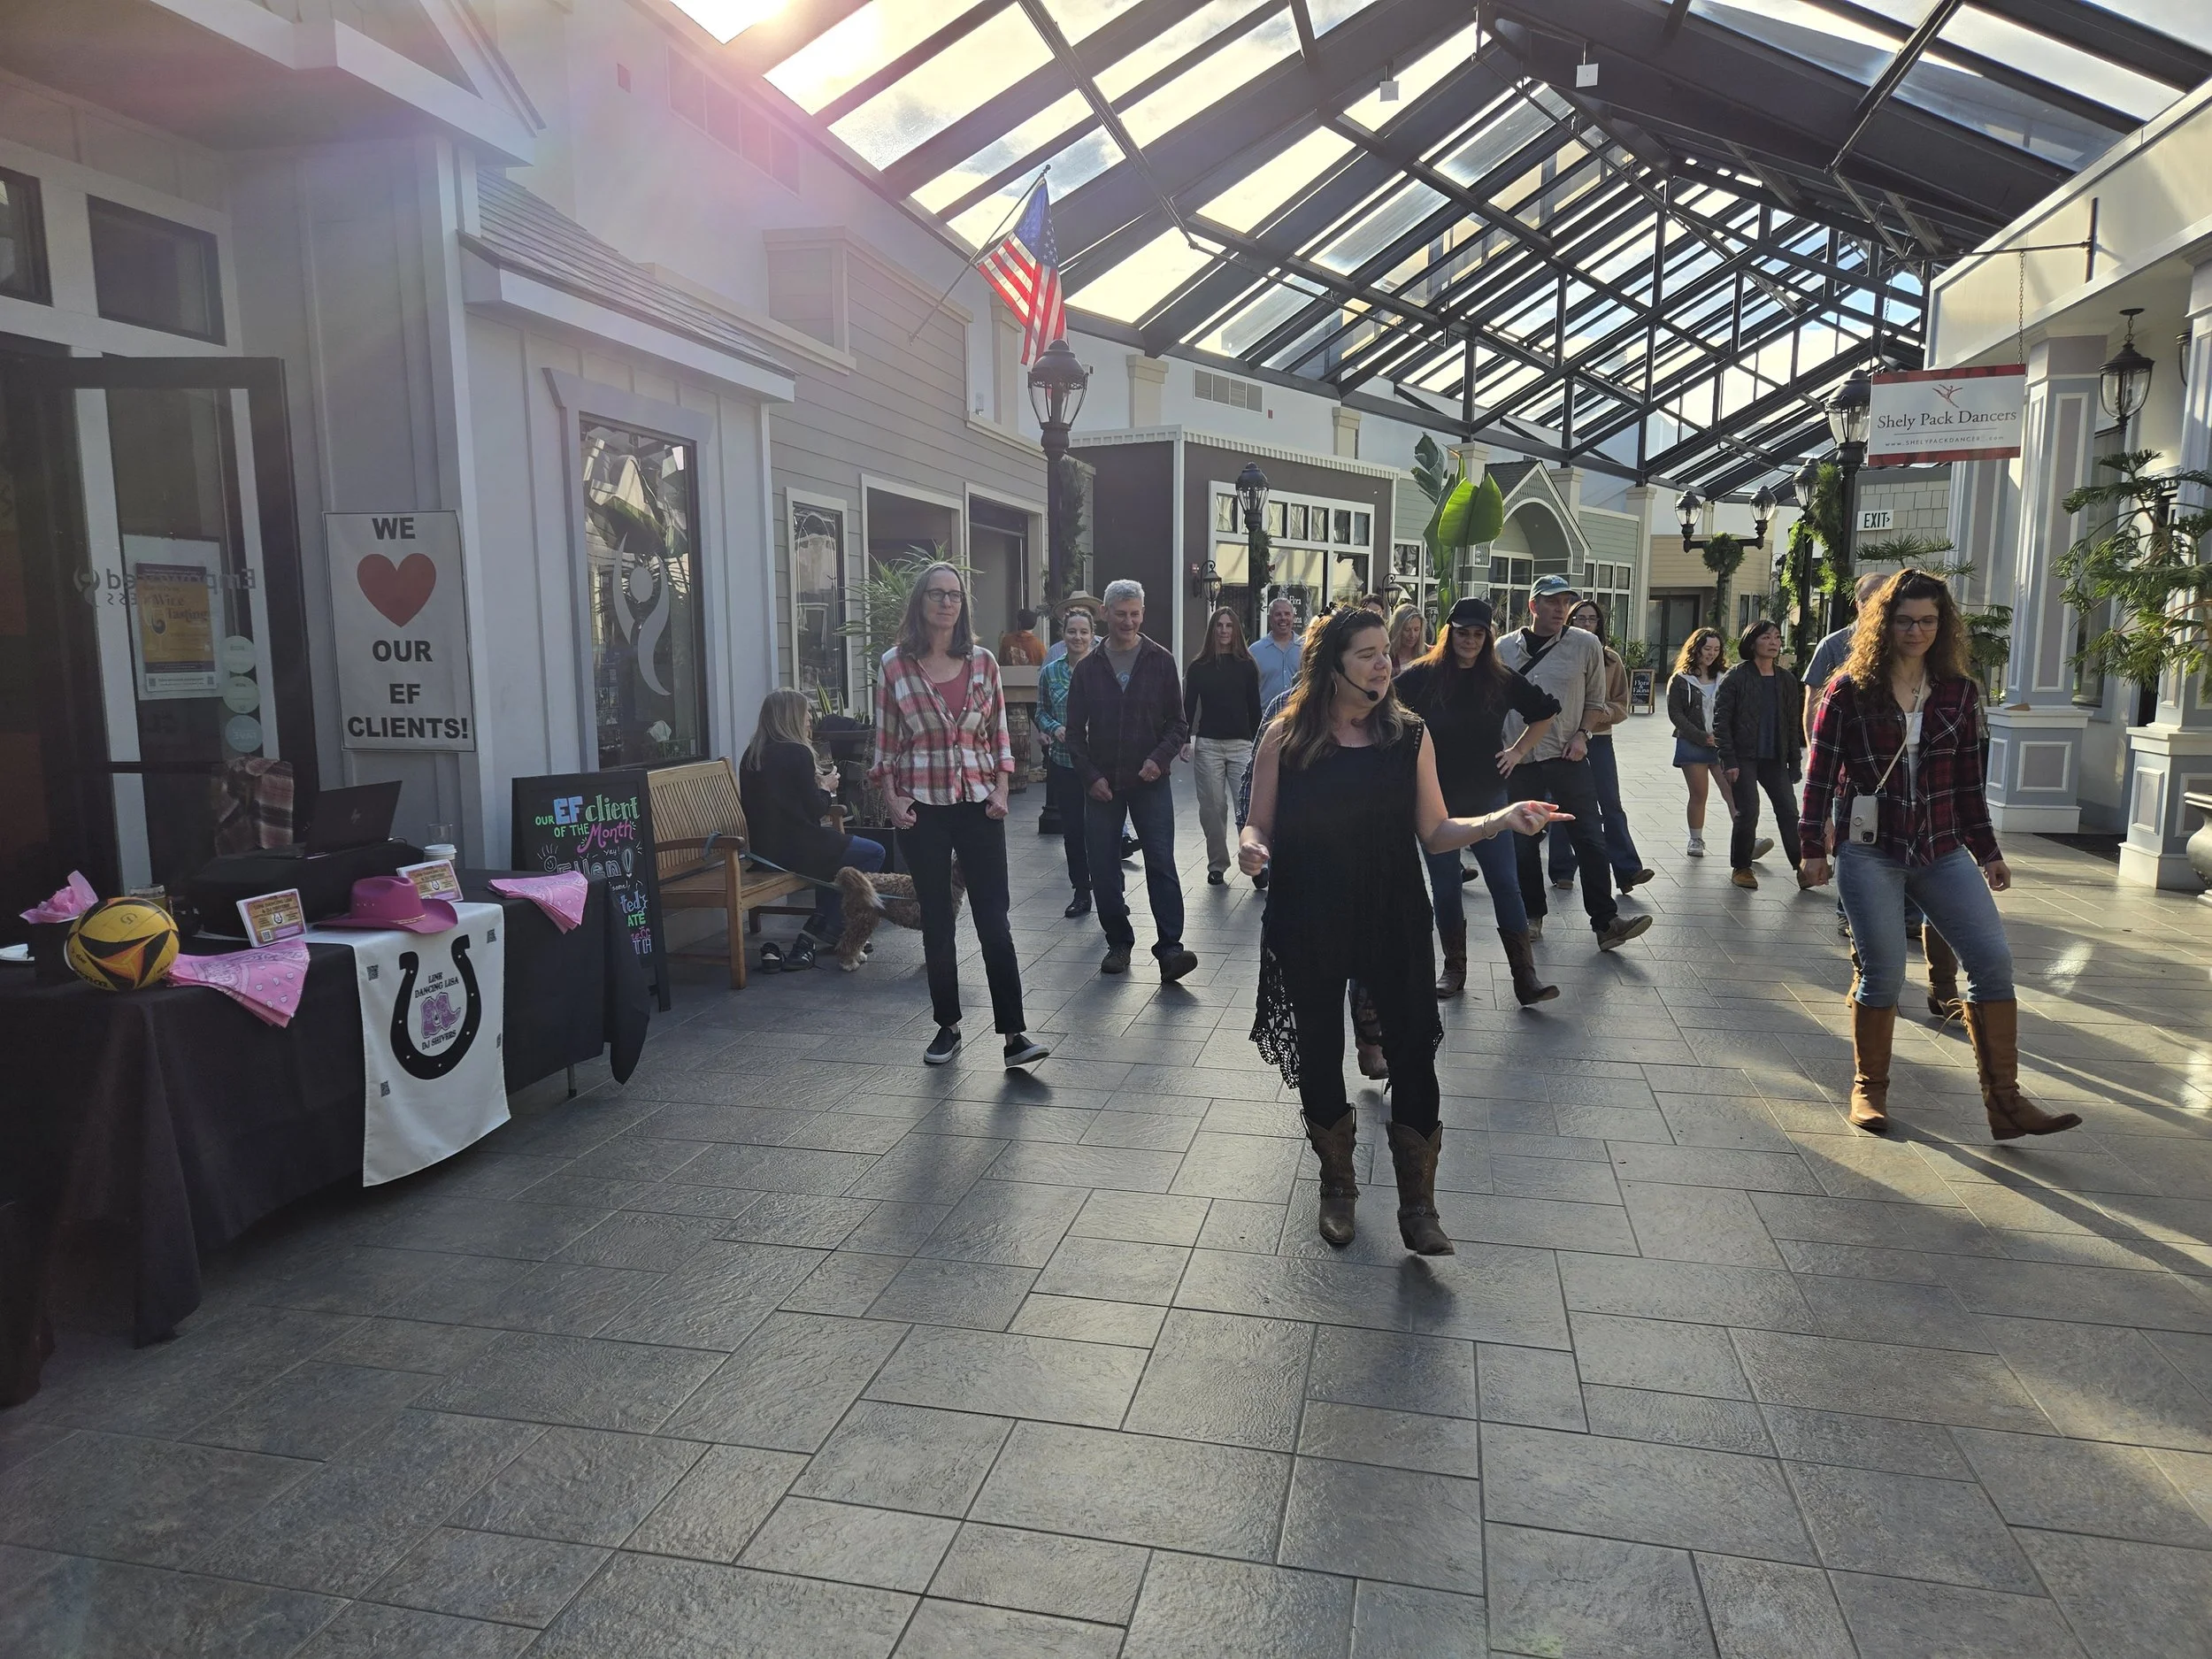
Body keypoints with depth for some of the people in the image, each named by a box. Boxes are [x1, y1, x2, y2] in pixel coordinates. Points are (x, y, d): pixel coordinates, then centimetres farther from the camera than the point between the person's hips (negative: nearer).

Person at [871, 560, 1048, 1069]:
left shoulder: (982, 661, 4)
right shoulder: (894, 665, 0)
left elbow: (1000, 734, 8)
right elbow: (885, 742, 4)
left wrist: (1001, 790, -2)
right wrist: (892, 798, -5)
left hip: (979, 804, 1)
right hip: (922, 808, 0)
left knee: (994, 917, -3)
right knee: (936, 920, 8)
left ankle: (1014, 1032, -2)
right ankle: (948, 1025, 21)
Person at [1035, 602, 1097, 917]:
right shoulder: (1050, 672, 6)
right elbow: (1041, 712, 12)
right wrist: (1055, 728, -8)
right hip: (1063, 762, 3)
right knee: (1072, 829, 8)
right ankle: (1081, 892, 19)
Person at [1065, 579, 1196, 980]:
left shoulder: (1160, 661, 3)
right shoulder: (1088, 668, 7)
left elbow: (1177, 723, 4)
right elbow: (1076, 731, 8)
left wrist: (1160, 758, -13)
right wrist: (1091, 776, -4)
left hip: (1150, 782, -2)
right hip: (1102, 785, 2)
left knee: (1161, 863, -9)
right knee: (1103, 868, 4)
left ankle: (1170, 947, -9)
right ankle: (1119, 942, 18)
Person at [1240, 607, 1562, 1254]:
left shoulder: (1409, 735, 0)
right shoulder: (1286, 738, -5)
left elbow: (1435, 833, 1)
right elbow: (1260, 826, 1)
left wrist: (1501, 820, -13)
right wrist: (1250, 846, -22)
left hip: (1395, 920, 1)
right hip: (1307, 926, 0)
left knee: (1413, 1053, -3)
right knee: (1318, 1053, 11)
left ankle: (1417, 1207, 14)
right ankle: (1337, 1187, 34)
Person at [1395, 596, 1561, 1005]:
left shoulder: (1502, 679, 2)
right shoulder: (1424, 675, -6)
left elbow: (1545, 712, 16)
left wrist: (1519, 750, 7)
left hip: (1487, 795, 1)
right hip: (1436, 797, -1)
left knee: (1505, 883, -2)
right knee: (1445, 886, 7)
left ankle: (1525, 976, 0)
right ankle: (1454, 968, 20)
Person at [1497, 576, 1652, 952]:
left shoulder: (1586, 645, 0)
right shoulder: (1505, 648, 2)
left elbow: (1594, 699, 9)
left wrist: (1581, 734, -5)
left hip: (1567, 755, -1)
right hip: (1518, 756, 1)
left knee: (1590, 838, -3)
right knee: (1522, 840, 10)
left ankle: (1605, 922, 2)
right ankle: (1532, 914, 25)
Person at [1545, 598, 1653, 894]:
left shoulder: (1611, 659, 6)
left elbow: (1622, 705, 6)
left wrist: (1605, 711, -14)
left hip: (1599, 738, 2)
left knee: (1611, 805, -2)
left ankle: (1628, 869, -3)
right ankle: (1562, 871, 12)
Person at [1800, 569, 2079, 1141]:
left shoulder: (1959, 693, 7)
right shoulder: (1851, 690, -3)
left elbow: (1969, 780, 12)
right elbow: (1820, 773, -2)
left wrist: (1987, 852, 12)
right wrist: (1813, 848, -5)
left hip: (1943, 852, 4)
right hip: (1869, 852, -3)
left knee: (1993, 963, -5)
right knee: (1883, 975, -2)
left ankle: (2004, 1100, 4)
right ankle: (1869, 1089, 17)